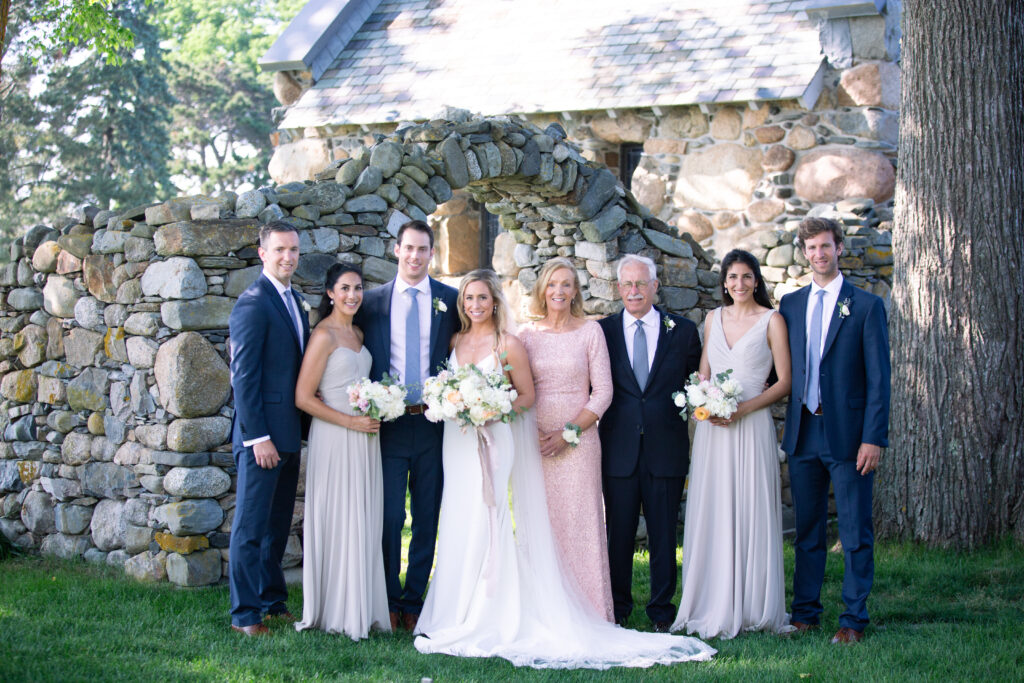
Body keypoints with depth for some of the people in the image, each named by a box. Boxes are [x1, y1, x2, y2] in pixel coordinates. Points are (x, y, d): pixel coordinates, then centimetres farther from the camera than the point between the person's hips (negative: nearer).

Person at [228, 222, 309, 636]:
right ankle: (245, 613, 3)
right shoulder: (253, 303, -12)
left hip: (289, 433, 9)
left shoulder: (294, 302, 15)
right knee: (251, 525, -2)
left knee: (278, 524, 15)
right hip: (263, 434, -9)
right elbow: (243, 375, -16)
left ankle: (272, 601, 24)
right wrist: (258, 437, -19)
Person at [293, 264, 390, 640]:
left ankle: (362, 610, 16)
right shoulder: (324, 335, -11)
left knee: (364, 522, 9)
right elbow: (304, 398, -14)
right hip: (334, 437, -8)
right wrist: (351, 421, -16)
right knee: (337, 521, -3)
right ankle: (335, 612, 5)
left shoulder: (358, 334, 13)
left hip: (364, 438, 8)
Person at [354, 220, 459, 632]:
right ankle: (389, 602, 12)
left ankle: (415, 602, 16)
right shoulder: (372, 302, 6)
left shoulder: (450, 300, 5)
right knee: (389, 517, 0)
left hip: (433, 424, 0)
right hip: (388, 424, 0)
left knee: (427, 518, 6)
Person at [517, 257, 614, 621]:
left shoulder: (590, 331, 2)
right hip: (535, 441, 2)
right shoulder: (526, 333, 8)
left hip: (578, 439, -2)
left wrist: (568, 432, -9)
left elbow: (603, 392, 0)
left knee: (580, 521, -3)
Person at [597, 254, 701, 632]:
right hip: (619, 449, 0)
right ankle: (617, 612, 16)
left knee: (664, 537, 5)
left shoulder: (682, 331, 6)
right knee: (618, 535, 5)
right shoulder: (602, 331, 5)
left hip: (666, 449, 0)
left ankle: (662, 614, 15)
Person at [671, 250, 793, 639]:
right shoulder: (713, 319, 13)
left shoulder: (771, 321, 0)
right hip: (713, 427, 4)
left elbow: (785, 381, -3)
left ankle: (751, 608, 4)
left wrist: (743, 408, -14)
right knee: (711, 515, 3)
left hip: (751, 426, -4)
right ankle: (713, 606, 8)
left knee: (750, 514, -4)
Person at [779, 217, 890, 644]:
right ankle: (805, 613, 19)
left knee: (855, 533, 0)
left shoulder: (866, 305, -1)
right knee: (807, 529, 11)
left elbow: (878, 378, -5)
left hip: (848, 434, -4)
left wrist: (873, 438, -11)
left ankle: (853, 620, 7)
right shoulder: (790, 305, 11)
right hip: (803, 433, 4)